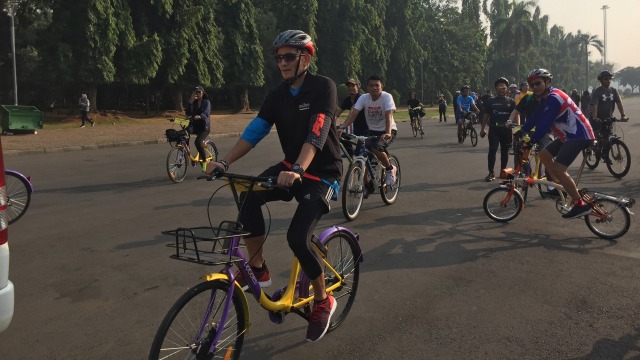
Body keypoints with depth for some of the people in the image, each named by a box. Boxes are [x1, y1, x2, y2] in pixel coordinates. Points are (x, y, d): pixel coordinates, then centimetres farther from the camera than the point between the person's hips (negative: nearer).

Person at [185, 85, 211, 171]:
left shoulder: (206, 102, -1)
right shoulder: (193, 102, 9)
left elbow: (206, 113, -21)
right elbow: (188, 113, -7)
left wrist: (199, 116, -43)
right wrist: (190, 102, -17)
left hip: (204, 126, -4)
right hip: (194, 125, 4)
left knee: (198, 142, -29)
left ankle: (204, 161, -9)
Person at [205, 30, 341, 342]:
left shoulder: (323, 87, -15)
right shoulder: (278, 94, 2)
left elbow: (316, 134, -29)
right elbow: (254, 131, -7)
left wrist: (298, 170, -45)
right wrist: (224, 161, -20)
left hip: (321, 173, -5)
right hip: (291, 168, 6)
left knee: (297, 238, -20)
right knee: (248, 197, -22)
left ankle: (323, 301, 5)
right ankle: (257, 269, -4)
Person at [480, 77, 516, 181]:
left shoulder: (511, 101, 7)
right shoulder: (490, 101, 7)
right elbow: (486, 115, 10)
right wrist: (482, 129, 7)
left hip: (506, 129, 1)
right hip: (494, 129, -1)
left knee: (505, 151, 8)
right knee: (492, 150, -11)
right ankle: (491, 173, -7)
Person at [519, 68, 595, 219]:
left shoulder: (554, 98, -19)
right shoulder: (546, 98, 12)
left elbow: (544, 123, -25)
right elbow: (534, 117, 14)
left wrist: (531, 141, -24)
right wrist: (521, 132, 11)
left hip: (580, 135, -11)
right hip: (569, 135, 11)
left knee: (558, 168, -18)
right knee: (544, 154, 16)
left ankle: (580, 205, -11)